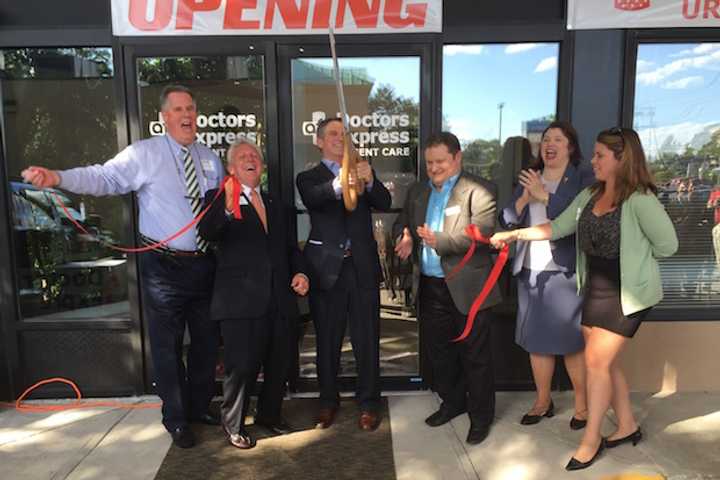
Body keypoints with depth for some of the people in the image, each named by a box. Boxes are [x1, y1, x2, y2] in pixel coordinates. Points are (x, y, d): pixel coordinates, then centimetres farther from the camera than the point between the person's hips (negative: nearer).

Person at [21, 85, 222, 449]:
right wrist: (58, 178, -31)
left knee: (207, 340, 16)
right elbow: (103, 178, -16)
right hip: (164, 265, -5)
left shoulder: (211, 159, 10)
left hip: (205, 264, 5)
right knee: (167, 345, 7)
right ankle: (176, 418, 28)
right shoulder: (144, 153, -6)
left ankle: (201, 406, 38)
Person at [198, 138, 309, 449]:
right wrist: (227, 207, -38)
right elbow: (207, 232, -19)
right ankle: (233, 425, 25)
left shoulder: (277, 207, 19)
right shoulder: (218, 198, 1)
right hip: (241, 300, -5)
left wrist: (299, 272, 4)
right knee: (241, 366, 0)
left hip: (278, 299, 6)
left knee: (279, 363, 14)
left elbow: (291, 247, 23)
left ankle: (269, 414, 38)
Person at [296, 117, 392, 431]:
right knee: (327, 341, 9)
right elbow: (313, 198, -18)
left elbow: (384, 203, -4)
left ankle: (368, 403, 21)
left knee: (367, 340, 5)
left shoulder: (363, 171, 13)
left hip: (362, 267, 1)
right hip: (327, 269, -1)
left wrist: (369, 181, -25)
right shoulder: (308, 178, 6)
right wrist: (338, 185, -39)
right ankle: (328, 401, 27)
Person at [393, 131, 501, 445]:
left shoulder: (478, 190, -10)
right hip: (430, 287, 7)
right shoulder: (417, 192, 12)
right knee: (438, 351, 19)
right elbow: (402, 222, 16)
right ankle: (452, 402, 40)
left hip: (467, 287, -6)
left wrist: (439, 241, -31)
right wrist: (404, 237, -9)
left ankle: (481, 415, 26)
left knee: (475, 355, 7)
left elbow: (483, 231, -21)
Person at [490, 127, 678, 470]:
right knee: (603, 361, 14)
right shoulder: (589, 195, 6)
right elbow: (557, 228, 5)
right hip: (595, 288, 7)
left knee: (596, 361, -5)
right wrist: (514, 234, -4)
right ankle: (627, 426, 33)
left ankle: (591, 439, 12)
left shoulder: (639, 199, -17)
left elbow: (667, 244, -12)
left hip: (626, 293, -7)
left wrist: (631, 255, -2)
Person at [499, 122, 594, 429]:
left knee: (572, 341, 4)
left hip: (567, 272, -5)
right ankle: (543, 402, 26)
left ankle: (582, 404, 22)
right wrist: (523, 199, -11)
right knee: (536, 339, 12)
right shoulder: (528, 179, 12)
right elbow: (506, 222, 6)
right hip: (530, 272, 5)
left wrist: (545, 196, -20)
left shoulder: (584, 179, -3)